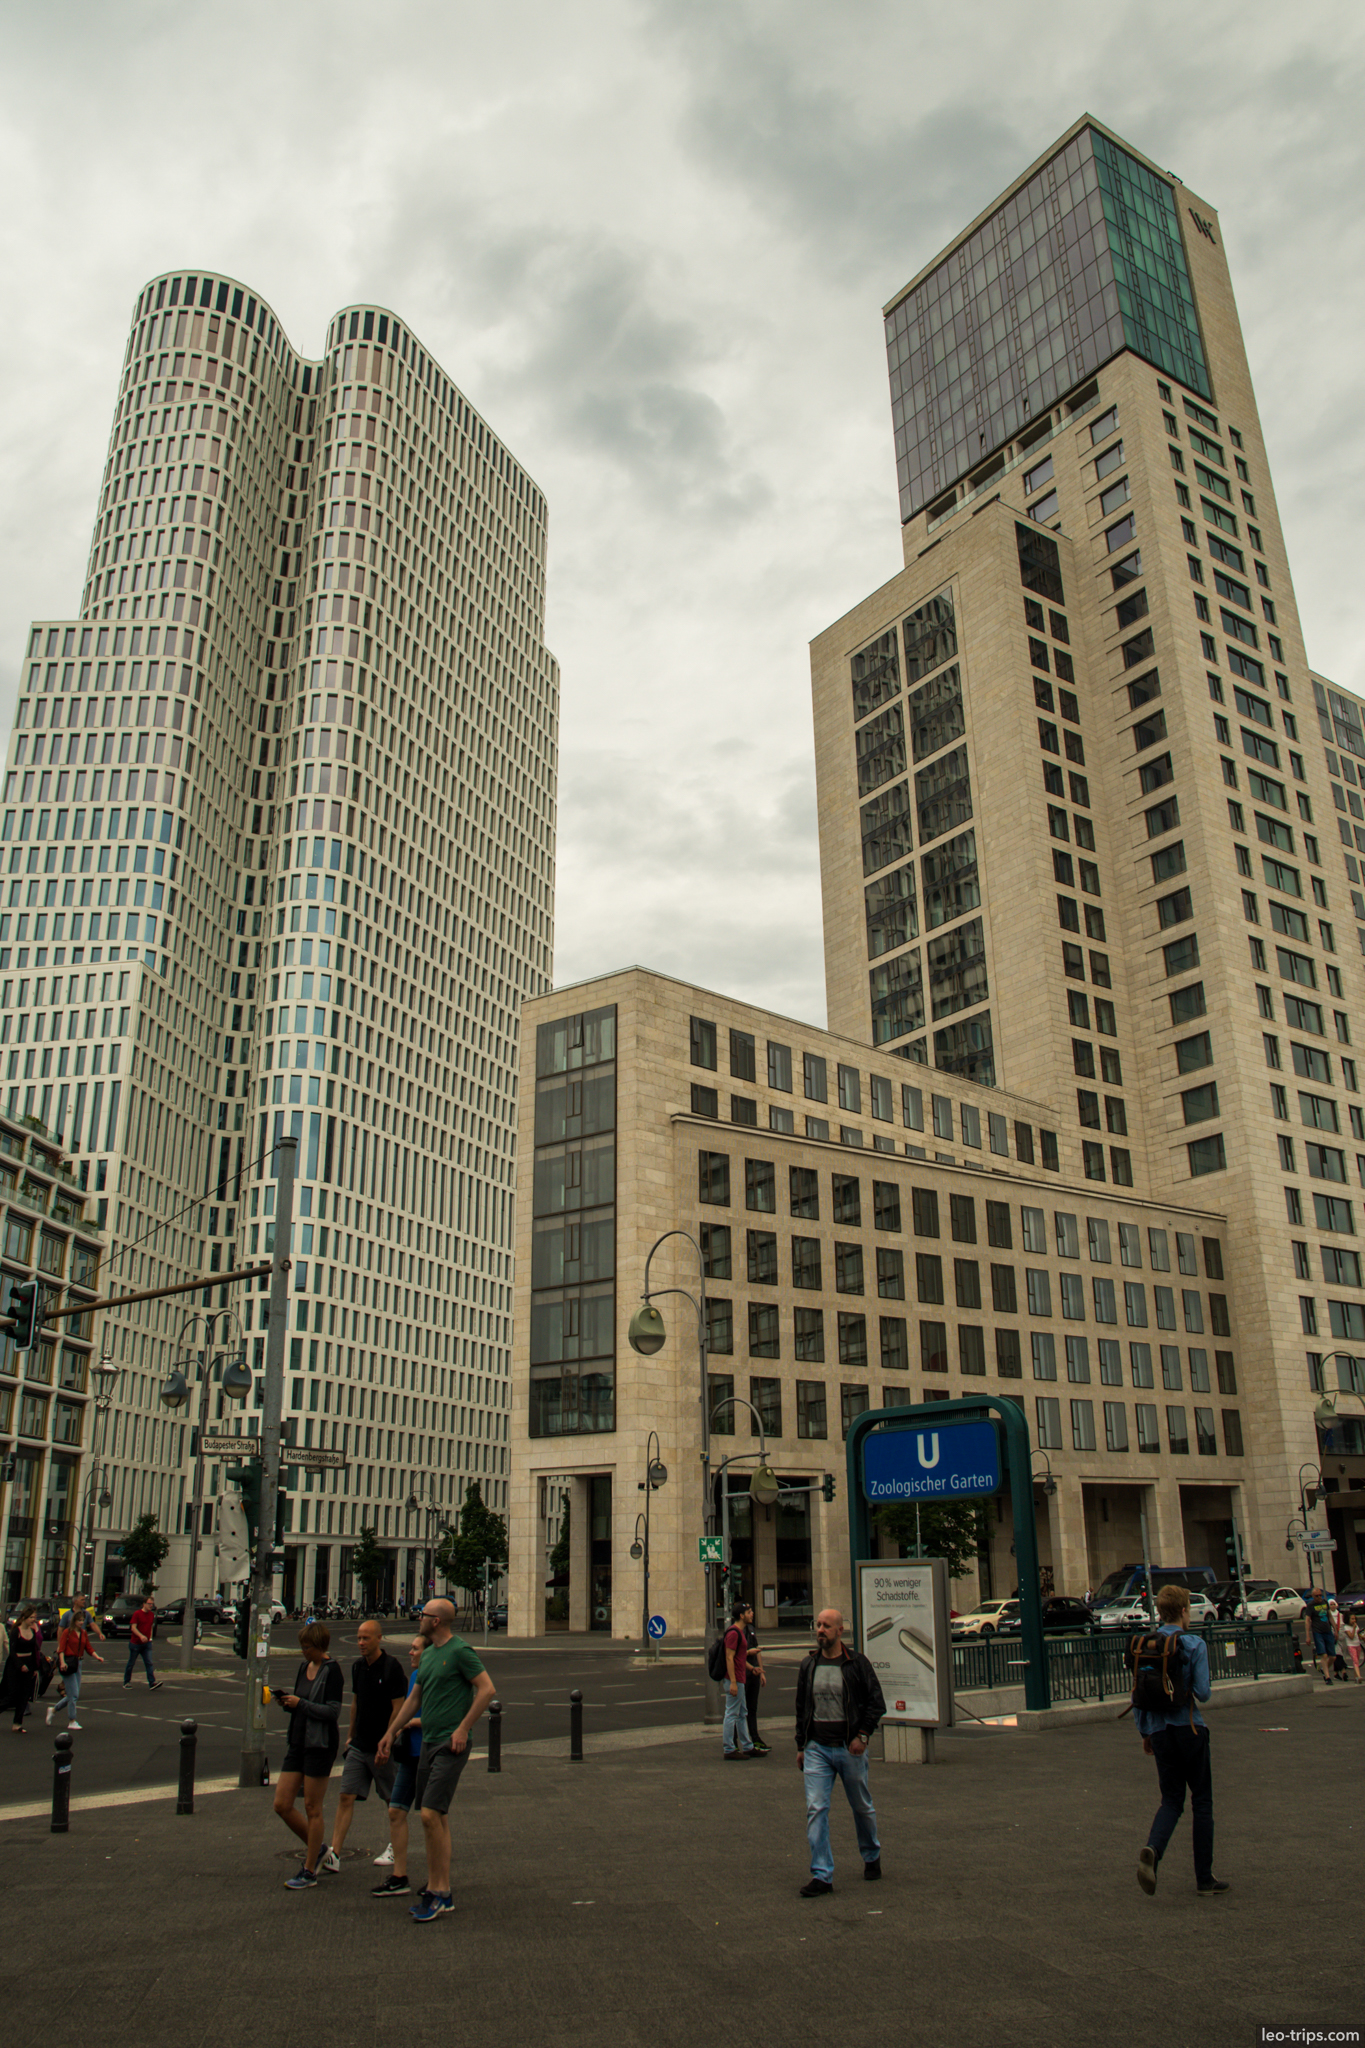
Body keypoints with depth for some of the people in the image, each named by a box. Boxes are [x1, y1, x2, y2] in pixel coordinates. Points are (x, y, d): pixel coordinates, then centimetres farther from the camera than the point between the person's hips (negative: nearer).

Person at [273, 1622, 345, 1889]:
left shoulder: (331, 1671, -13)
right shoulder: (304, 1667, 11)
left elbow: (333, 1711, -18)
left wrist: (300, 1703, -16)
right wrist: (287, 1701, 0)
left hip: (320, 1746, -8)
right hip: (297, 1743, 8)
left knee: (312, 1809, 2)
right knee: (281, 1805, 7)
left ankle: (309, 1871, 15)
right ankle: (313, 1846, 28)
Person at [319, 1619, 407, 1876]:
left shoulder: (392, 1668, -15)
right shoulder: (358, 1666, 7)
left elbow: (398, 1708, -15)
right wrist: (350, 1735, 17)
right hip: (359, 1746, 6)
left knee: (393, 1801, 9)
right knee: (346, 1797, -3)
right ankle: (334, 1854, -4)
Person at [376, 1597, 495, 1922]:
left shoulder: (459, 1651, -13)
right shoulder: (428, 1655, 13)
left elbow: (487, 1689, -16)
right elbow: (414, 1698, 24)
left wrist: (463, 1729, -16)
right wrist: (391, 1733, 24)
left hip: (450, 1745, -8)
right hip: (428, 1743, 8)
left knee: (431, 1815, -13)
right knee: (438, 1818, 12)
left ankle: (439, 1893, -4)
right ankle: (437, 1887, 20)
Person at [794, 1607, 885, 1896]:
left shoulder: (857, 1664, -7)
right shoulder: (809, 1666, 4)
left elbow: (876, 1702, -4)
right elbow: (801, 1707, 13)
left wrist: (863, 1735, -15)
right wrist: (801, 1745, 10)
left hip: (850, 1747, -2)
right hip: (817, 1748, 2)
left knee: (862, 1807, 14)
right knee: (816, 1809, -8)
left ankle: (872, 1856, 38)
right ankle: (822, 1875, -3)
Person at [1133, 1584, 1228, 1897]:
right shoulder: (1194, 1645, -11)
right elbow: (1202, 1692, -16)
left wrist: (1144, 1732, 14)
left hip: (1159, 1730, 4)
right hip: (1189, 1728, -4)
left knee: (1171, 1799, 12)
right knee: (1201, 1801, 11)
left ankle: (1152, 1850, -15)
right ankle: (1204, 1879, 16)